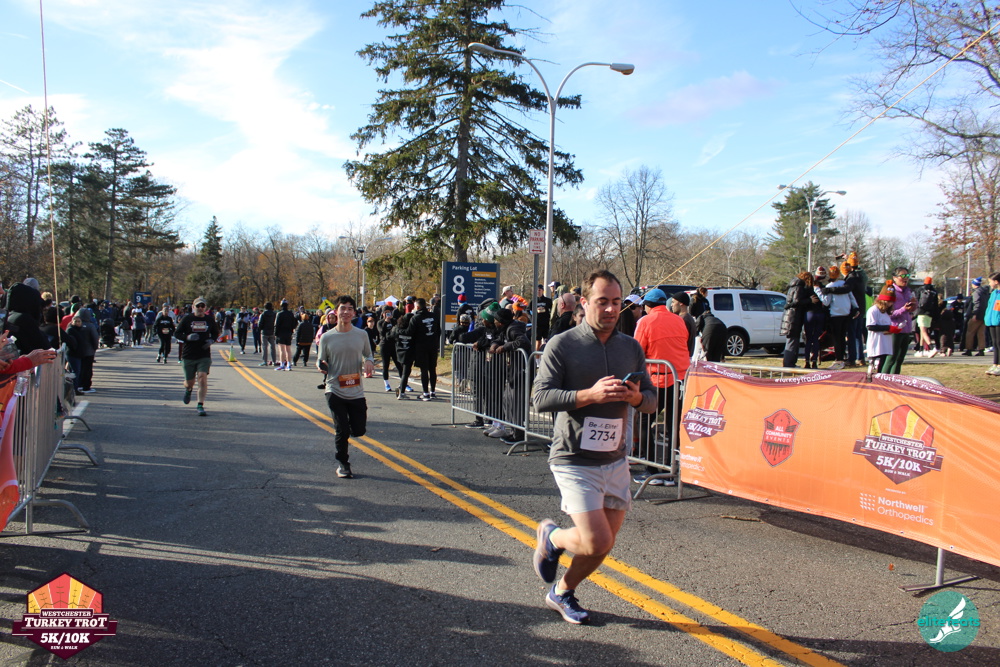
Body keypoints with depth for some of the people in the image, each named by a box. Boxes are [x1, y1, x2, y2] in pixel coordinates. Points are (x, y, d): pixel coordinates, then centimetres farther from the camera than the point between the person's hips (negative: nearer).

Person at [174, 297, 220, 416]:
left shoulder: (210, 319, 5)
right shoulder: (187, 318, 0)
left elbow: (216, 333, 19)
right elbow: (176, 333, 3)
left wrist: (211, 340, -3)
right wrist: (187, 337, -17)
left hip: (204, 356, 0)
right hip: (188, 356, 0)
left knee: (202, 378, -17)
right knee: (189, 382, 10)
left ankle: (200, 406, -10)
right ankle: (188, 390, 48)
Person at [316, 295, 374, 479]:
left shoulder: (361, 335, 2)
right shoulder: (327, 337, -3)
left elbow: (368, 355, 15)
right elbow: (321, 362, 5)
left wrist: (369, 362, -8)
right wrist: (321, 365, -18)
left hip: (357, 392, 2)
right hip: (335, 390, -2)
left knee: (359, 430, 3)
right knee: (342, 431, -3)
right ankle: (343, 465, 20)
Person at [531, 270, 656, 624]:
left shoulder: (632, 348, 7)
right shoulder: (561, 345, -9)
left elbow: (652, 399, 11)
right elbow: (542, 397, -16)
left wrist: (636, 396, -13)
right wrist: (591, 395, -26)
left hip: (614, 460, 6)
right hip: (574, 459, -6)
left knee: (603, 545, 11)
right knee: (597, 542, -12)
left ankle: (563, 592, 37)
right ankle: (551, 536, 21)